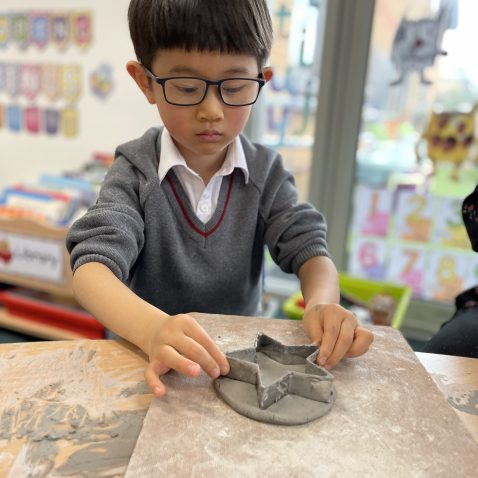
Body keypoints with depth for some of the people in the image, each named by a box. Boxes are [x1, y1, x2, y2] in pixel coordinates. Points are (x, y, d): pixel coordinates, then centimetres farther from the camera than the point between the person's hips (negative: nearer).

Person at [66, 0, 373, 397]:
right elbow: (91, 267, -21)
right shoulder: (136, 171, -10)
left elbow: (308, 248, -7)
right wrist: (153, 328, -40)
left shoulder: (265, 171, -3)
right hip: (151, 355, -1)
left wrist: (322, 304, -29)